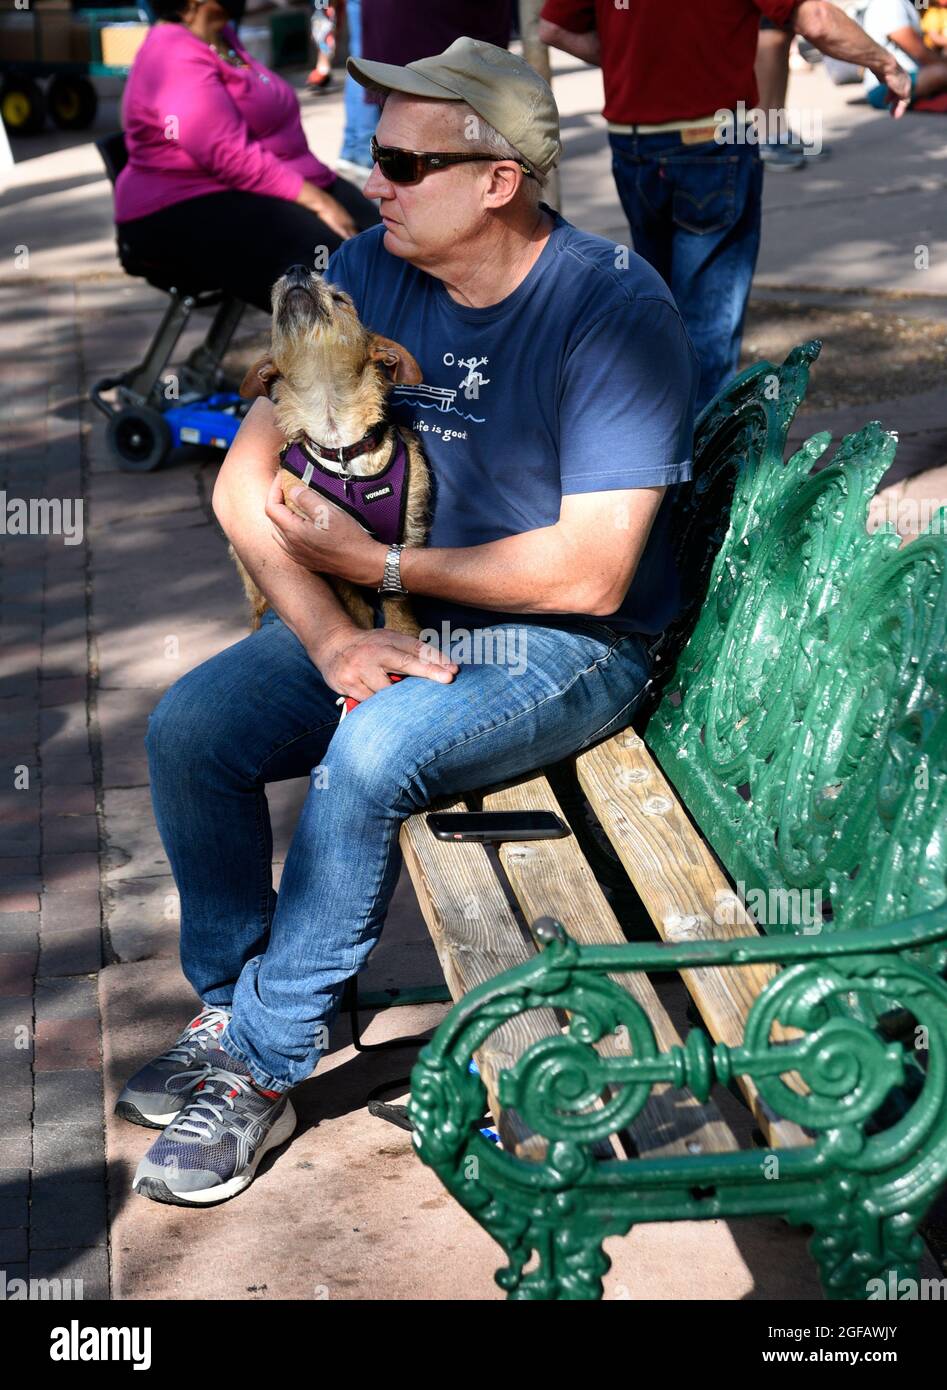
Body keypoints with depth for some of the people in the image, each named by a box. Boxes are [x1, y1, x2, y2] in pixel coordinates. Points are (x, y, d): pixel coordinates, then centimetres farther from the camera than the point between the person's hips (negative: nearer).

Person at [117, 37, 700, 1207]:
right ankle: (227, 1007, 5)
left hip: (568, 649, -6)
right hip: (393, 619, 6)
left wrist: (381, 563, -18)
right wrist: (333, 637, -20)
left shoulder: (614, 312, -20)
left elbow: (590, 574, -23)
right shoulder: (372, 270, -2)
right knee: (190, 725, -14)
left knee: (375, 749, -32)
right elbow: (247, 482, -4)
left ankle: (260, 1065, -12)